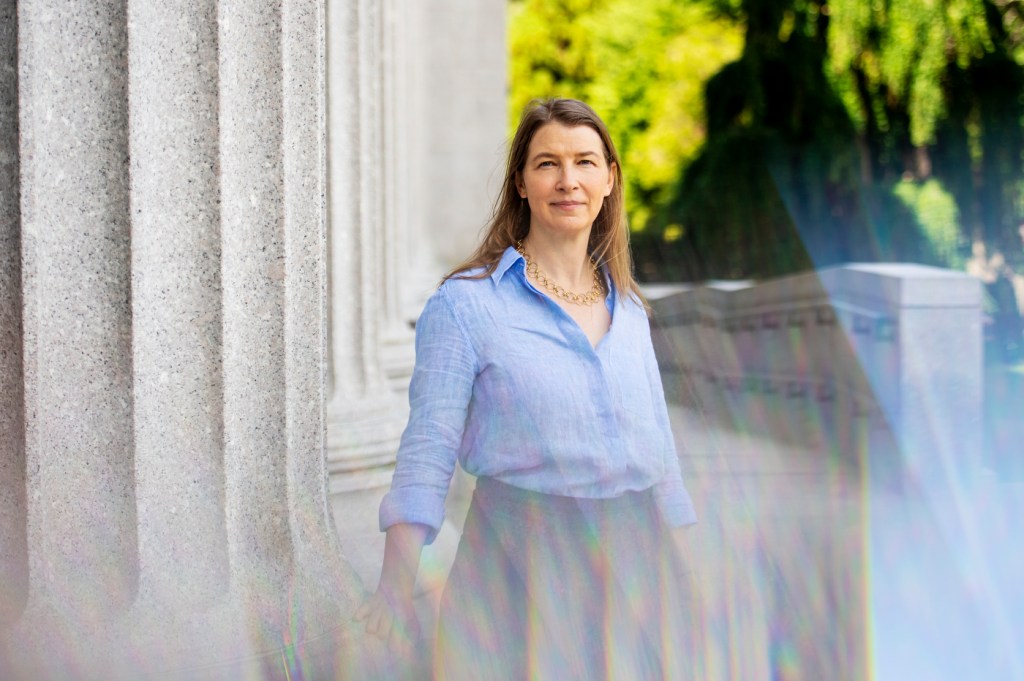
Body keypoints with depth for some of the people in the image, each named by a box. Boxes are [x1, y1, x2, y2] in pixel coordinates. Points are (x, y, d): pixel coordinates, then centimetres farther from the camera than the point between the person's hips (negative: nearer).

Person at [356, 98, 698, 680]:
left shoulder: (629, 309, 10)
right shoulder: (465, 303, -6)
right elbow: (428, 450, -11)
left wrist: (685, 580, 14)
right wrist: (398, 583, -20)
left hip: (634, 562, 5)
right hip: (522, 562, -4)